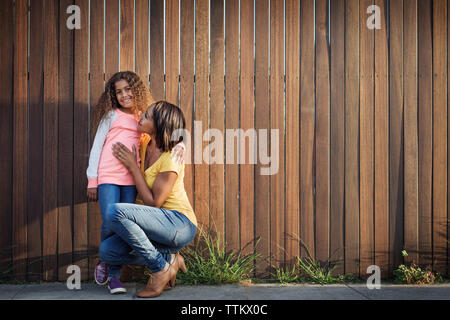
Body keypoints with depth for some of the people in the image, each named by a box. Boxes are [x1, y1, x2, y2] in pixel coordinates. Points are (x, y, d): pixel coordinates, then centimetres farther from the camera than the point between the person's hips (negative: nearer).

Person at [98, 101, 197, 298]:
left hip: (180, 225, -8)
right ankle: (168, 258, 2)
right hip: (159, 224, 8)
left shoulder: (171, 159, -19)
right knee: (106, 251, -10)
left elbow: (153, 202, -18)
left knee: (115, 212, -28)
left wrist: (133, 167, -14)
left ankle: (161, 267, -14)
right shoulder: (145, 144, 5)